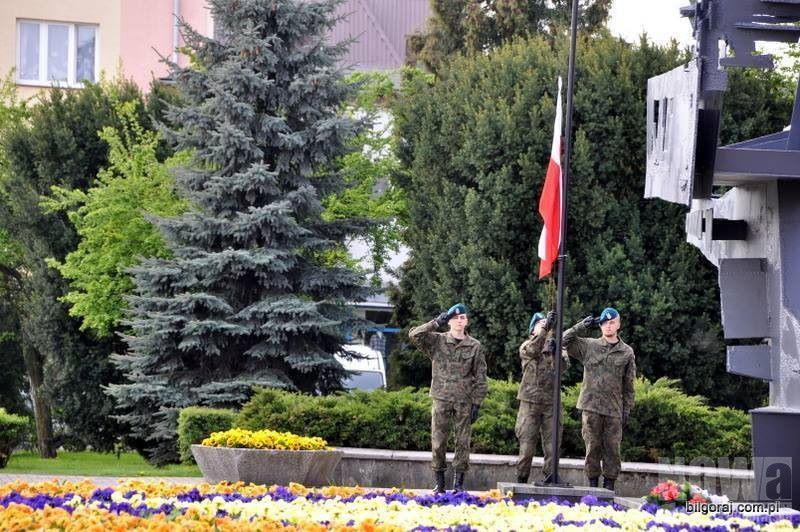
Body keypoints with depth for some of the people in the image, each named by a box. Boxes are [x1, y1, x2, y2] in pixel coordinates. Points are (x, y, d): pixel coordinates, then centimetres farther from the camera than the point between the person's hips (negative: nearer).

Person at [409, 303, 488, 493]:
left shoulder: (474, 346, 5)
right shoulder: (437, 341, 4)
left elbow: (480, 378, 5)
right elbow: (414, 335, -11)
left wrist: (477, 403, -2)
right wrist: (436, 323, -15)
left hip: (464, 402, 0)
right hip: (441, 399, 0)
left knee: (463, 443, 0)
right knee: (438, 442, 0)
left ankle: (458, 483, 7)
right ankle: (439, 482, 9)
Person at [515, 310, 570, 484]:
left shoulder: (556, 348, 12)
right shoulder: (526, 347, 6)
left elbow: (564, 365, -8)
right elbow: (532, 350, -19)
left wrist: (556, 353, -30)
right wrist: (545, 328, -32)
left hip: (551, 404, 2)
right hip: (530, 403, -2)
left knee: (552, 447, -1)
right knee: (527, 447, -3)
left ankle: (548, 482, 6)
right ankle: (521, 482, 7)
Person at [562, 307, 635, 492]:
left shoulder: (627, 352, 8)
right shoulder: (588, 346, 8)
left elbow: (628, 385, 10)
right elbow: (564, 341, 5)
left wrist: (627, 409, 6)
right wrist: (581, 326, -2)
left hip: (614, 409, 0)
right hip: (591, 407, 0)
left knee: (612, 448, -1)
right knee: (592, 447, 1)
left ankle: (609, 484, 5)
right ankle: (592, 483, 6)